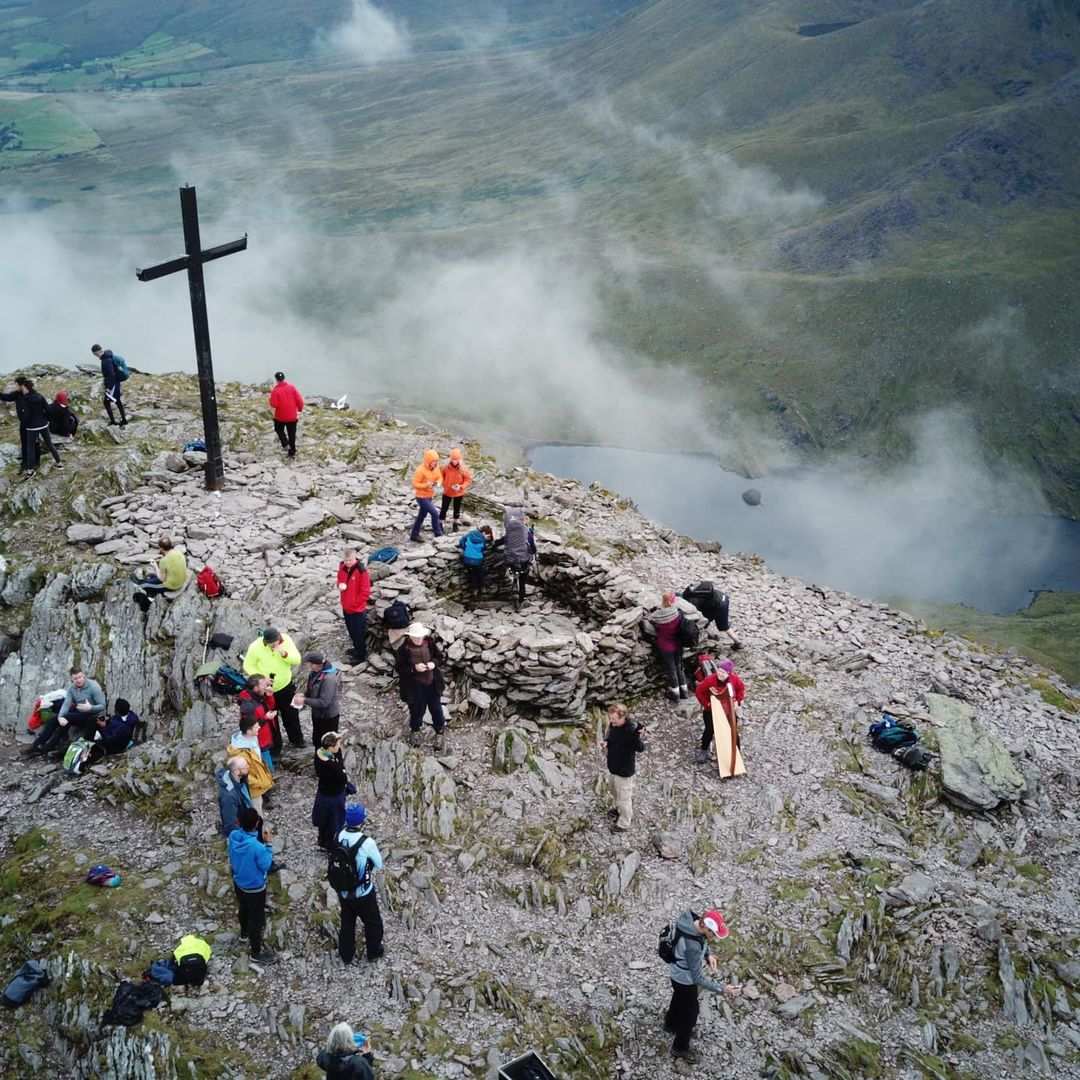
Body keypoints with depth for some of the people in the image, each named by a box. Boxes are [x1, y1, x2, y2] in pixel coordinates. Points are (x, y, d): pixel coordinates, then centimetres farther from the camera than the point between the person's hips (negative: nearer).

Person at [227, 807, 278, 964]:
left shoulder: (233, 836, -20)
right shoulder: (257, 847, -39)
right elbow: (266, 866, -22)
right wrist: (268, 845, -17)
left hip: (238, 882, 7)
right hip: (255, 888, -7)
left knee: (243, 908, 33)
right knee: (257, 918, 14)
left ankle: (244, 932, 60)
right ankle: (257, 952, 31)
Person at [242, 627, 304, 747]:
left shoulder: (286, 640, -16)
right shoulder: (255, 647, -22)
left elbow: (297, 660, -14)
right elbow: (248, 666, -12)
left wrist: (285, 654, -33)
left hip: (285, 686, 2)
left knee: (291, 714, 18)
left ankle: (297, 739, 39)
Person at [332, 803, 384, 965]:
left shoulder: (338, 836, -16)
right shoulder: (367, 843, -31)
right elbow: (379, 865, -14)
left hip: (343, 891, 4)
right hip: (363, 893, -4)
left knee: (347, 922, 27)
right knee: (372, 922, 23)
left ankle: (346, 954, 43)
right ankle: (374, 951, 43)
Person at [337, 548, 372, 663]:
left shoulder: (361, 571, -23)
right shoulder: (342, 567, -2)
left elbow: (365, 592, -20)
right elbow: (339, 580, 15)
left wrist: (354, 604, -15)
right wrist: (340, 585, -10)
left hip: (358, 609, -7)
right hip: (346, 607, 7)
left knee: (359, 633, 5)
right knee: (351, 631, 21)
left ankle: (361, 655, 20)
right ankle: (356, 650, 39)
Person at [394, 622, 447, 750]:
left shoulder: (429, 643, -11)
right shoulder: (404, 649, -20)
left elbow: (437, 656, 6)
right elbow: (399, 668, -13)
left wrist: (434, 663, -16)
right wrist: (414, 668, -26)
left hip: (432, 683, 3)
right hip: (415, 686, -3)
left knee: (436, 709, 15)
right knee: (417, 710, 16)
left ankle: (439, 734, 37)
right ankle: (415, 731, 45)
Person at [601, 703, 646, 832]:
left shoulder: (631, 729, -33)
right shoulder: (613, 725, -10)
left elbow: (640, 748, -31)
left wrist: (638, 738, -52)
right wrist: (606, 741, -13)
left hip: (624, 769, -8)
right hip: (612, 765, 8)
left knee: (624, 796, 12)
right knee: (613, 790, 31)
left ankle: (624, 823, 33)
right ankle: (619, 809, 58)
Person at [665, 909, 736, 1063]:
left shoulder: (691, 919, -20)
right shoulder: (692, 946, -44)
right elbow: (698, 978, -34)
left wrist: (707, 955, -10)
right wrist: (722, 989, -31)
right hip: (685, 979, -8)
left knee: (679, 998, 34)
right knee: (690, 1013, 14)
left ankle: (671, 1023, 61)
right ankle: (680, 1048, 36)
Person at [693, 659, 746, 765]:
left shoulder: (734, 679, -16)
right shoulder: (710, 679, -23)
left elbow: (741, 688, 3)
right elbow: (698, 691, -13)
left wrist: (738, 701, -9)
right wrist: (707, 704, -18)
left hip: (728, 710, 2)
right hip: (711, 710, -2)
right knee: (709, 730, -8)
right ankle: (704, 751, 16)